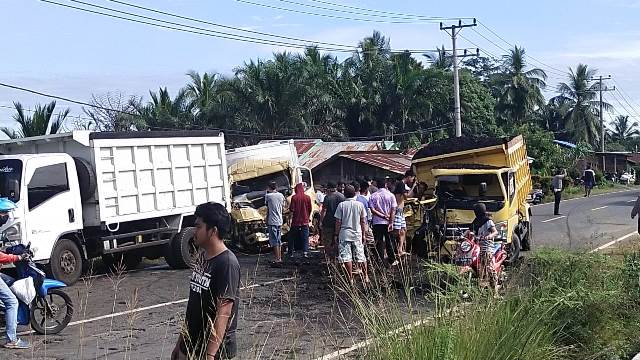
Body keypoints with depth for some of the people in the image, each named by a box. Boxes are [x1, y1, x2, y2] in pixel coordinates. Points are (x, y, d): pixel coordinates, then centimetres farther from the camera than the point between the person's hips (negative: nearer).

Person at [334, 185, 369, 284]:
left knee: (346, 257, 2)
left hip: (344, 234, -2)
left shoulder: (341, 205, -6)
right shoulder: (359, 204, 0)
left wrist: (336, 234, 5)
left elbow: (338, 222, -4)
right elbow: (363, 221, 4)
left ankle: (351, 278, 1)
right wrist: (363, 234, 13)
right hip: (357, 234, 2)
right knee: (360, 257, 10)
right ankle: (365, 276, 17)